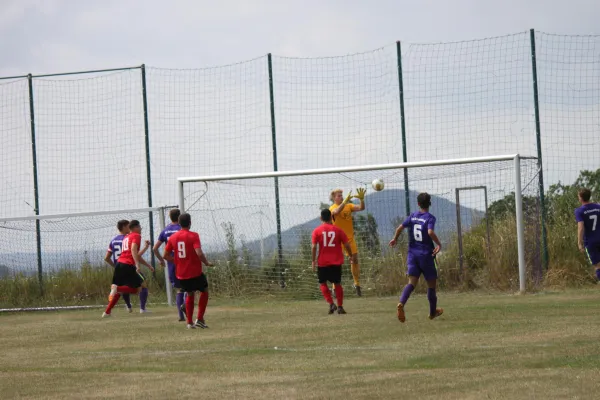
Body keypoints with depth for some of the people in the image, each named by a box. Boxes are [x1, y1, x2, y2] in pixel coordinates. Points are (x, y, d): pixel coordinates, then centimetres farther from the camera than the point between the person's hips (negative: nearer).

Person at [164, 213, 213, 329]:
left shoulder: (173, 237, 3)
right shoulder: (193, 236, -13)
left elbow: (165, 255, 6)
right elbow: (199, 253, -24)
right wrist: (207, 263, -8)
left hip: (181, 274, 5)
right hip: (195, 272, -5)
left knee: (189, 294, 22)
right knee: (205, 291, 17)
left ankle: (189, 322, 15)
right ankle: (200, 319, 7)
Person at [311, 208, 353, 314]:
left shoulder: (317, 231, -3)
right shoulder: (338, 230, 1)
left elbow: (314, 247, -10)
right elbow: (347, 245, 0)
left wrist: (313, 261, -2)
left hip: (323, 262, -1)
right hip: (336, 262, 1)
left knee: (322, 283, 12)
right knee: (337, 284, 11)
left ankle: (331, 304, -3)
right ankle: (340, 307, 7)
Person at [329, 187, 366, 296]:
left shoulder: (349, 206, 6)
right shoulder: (332, 208, -8)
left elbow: (361, 208, -6)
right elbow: (337, 211, -32)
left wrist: (361, 199, -25)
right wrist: (345, 201, -43)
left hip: (350, 238, 4)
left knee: (354, 260, 1)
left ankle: (357, 284, 11)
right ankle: (335, 288, 6)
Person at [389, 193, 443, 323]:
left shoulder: (412, 217, 6)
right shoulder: (430, 218, -8)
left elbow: (400, 228, -3)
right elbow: (430, 232, -25)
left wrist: (395, 239, 14)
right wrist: (439, 244, -14)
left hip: (412, 253, 4)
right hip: (426, 254, -4)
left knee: (412, 282, -5)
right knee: (432, 283, 13)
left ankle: (401, 303, -32)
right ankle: (433, 312, 26)